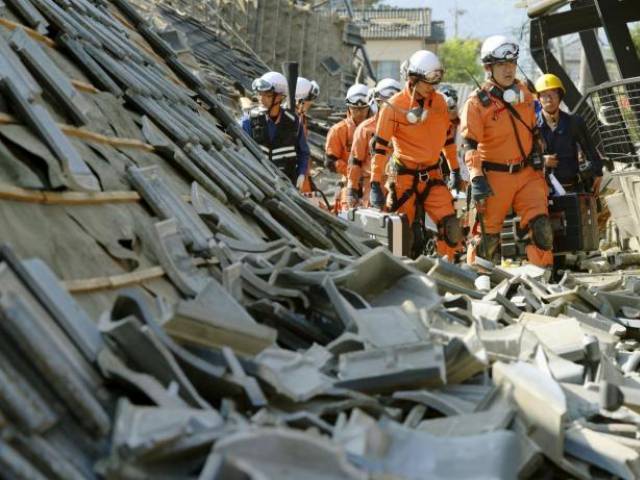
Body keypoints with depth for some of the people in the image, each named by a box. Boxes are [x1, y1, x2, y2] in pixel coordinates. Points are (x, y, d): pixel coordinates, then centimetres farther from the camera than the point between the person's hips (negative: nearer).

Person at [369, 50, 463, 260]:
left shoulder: (439, 101, 4)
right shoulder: (394, 106, -11)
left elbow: (446, 136, 17)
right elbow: (380, 146, -9)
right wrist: (375, 184, -12)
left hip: (432, 175, 4)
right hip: (404, 177, -3)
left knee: (451, 229, -11)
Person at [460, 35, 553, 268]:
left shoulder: (524, 93, 8)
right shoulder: (477, 103, -12)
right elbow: (470, 144, -17)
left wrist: (537, 155, 19)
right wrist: (477, 178, -26)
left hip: (527, 172, 5)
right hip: (495, 177, -4)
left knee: (540, 226, -5)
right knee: (488, 233, 4)